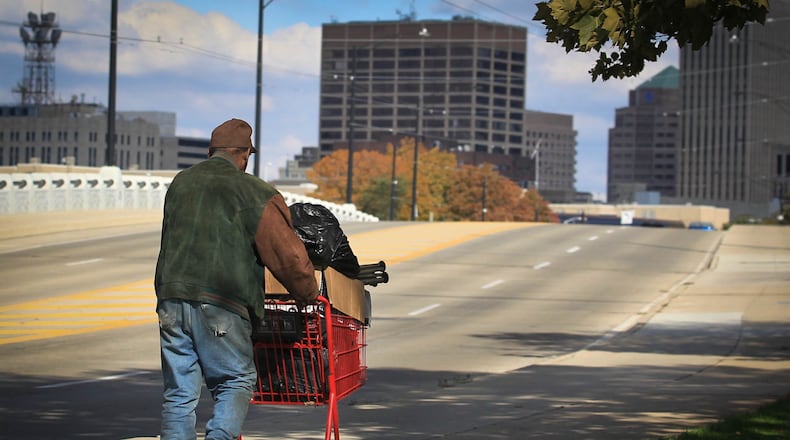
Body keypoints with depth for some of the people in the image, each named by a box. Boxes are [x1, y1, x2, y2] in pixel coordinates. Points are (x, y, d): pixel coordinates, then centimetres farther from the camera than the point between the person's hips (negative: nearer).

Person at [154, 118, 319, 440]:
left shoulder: (180, 183, 17)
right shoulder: (254, 193, -1)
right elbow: (287, 255, -2)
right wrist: (308, 295, 13)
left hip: (171, 297, 5)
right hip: (222, 306, -5)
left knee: (179, 392, 9)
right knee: (236, 382, 7)